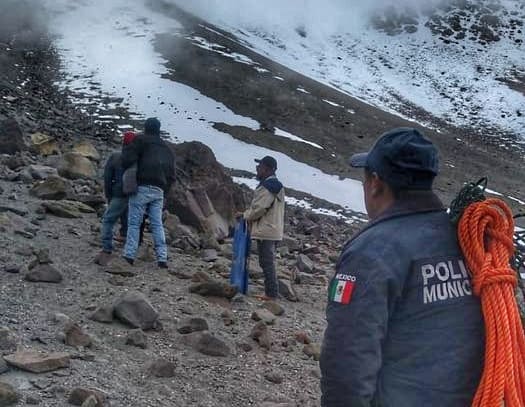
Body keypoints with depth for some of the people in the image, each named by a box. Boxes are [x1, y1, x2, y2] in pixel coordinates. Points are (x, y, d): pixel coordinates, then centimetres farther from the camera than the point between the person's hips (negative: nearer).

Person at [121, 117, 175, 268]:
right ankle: (162, 257, 0)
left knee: (134, 222, -1)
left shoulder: (141, 141, 1)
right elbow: (171, 175, 20)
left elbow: (127, 159, -12)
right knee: (157, 224, 6)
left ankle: (129, 254, -4)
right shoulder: (167, 148, 21)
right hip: (159, 191, 5)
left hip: (142, 188, -5)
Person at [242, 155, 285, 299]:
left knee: (267, 262, -6)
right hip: (273, 231, 10)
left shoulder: (267, 187, -17)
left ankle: (271, 293, -3)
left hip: (265, 231, -10)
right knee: (268, 262, 15)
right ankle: (272, 292, 19)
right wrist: (249, 214, 17)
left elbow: (259, 208, -20)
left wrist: (245, 215, -3)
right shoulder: (276, 186, 16)